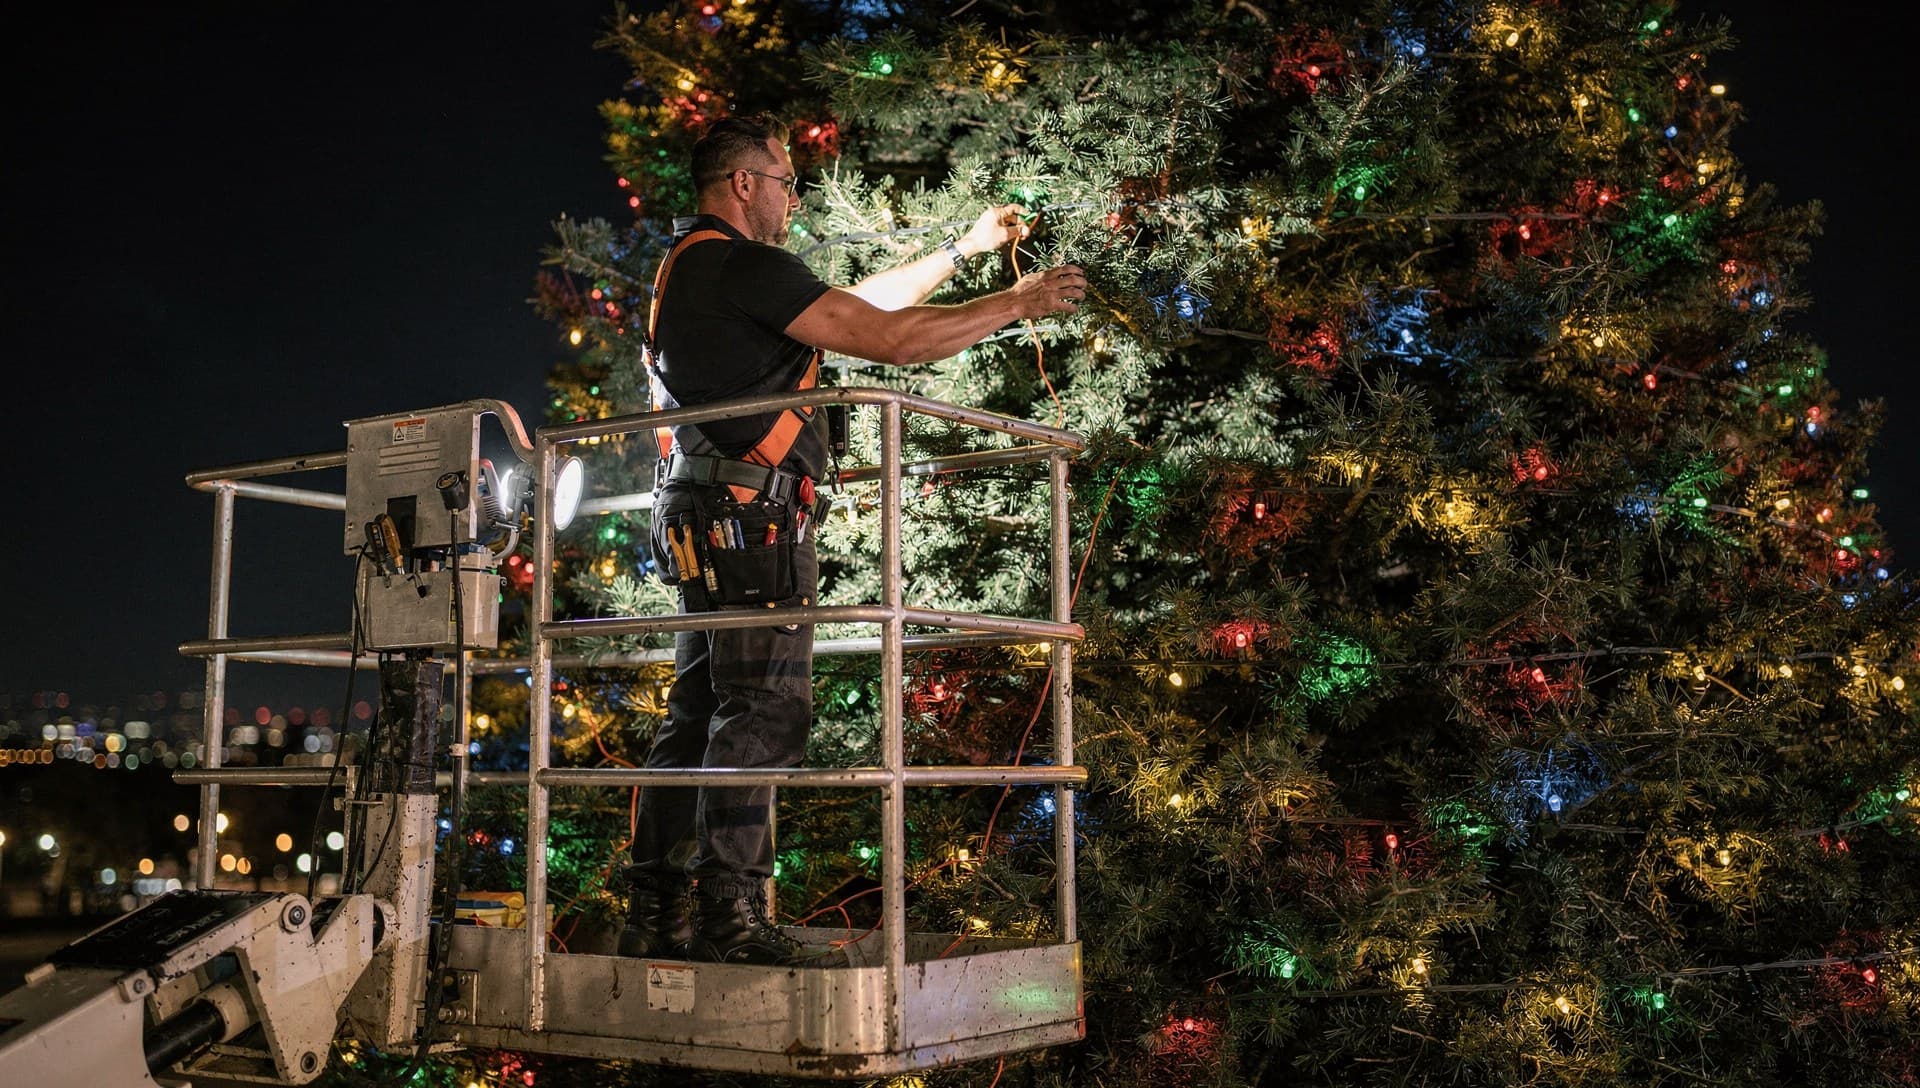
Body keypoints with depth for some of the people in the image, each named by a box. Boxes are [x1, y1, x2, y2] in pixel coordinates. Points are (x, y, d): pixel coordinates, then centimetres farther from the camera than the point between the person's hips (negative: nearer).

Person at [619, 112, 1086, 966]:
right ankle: (730, 912, -9)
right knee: (762, 711, -9)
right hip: (749, 515, -10)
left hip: (704, 520, 10)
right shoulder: (743, 266, -10)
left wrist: (963, 249, 28)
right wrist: (1018, 304, -5)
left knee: (700, 713, 9)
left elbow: (856, 306, 26)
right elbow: (890, 338, -15)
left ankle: (656, 913, 12)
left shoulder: (691, 268, 23)